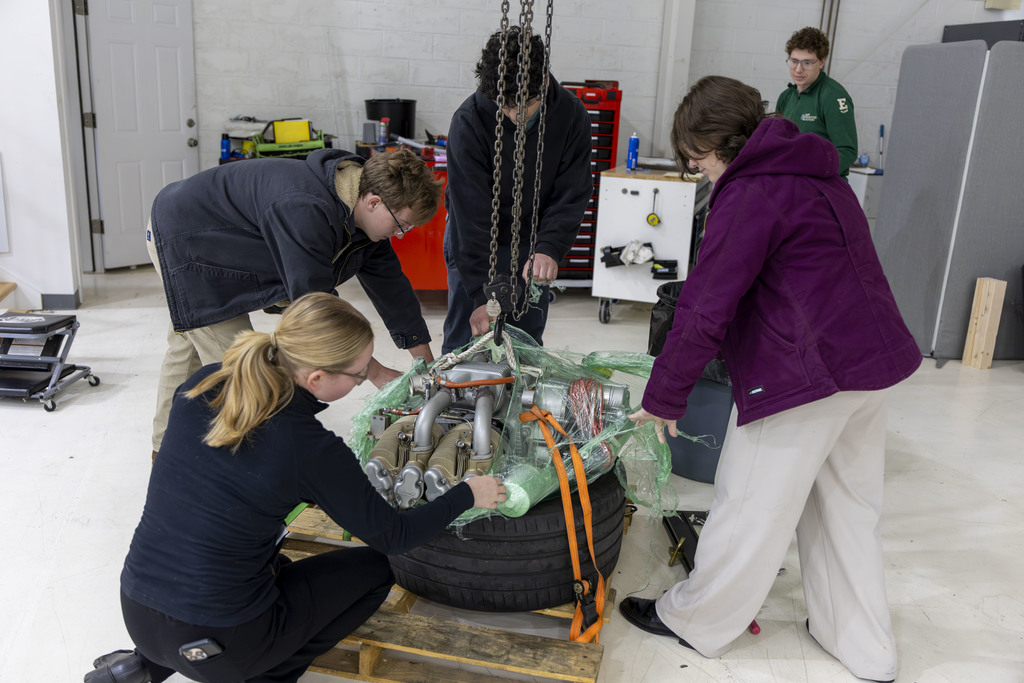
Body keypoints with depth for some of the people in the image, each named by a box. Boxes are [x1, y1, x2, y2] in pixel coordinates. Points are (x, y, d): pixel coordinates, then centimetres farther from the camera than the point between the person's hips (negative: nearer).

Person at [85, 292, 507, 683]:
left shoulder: (200, 386, -6)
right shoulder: (312, 449, -22)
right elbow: (392, 537, -8)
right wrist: (468, 494, 5)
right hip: (216, 646, -6)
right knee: (373, 569, 11)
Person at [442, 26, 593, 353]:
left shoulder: (572, 115, -16)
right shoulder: (469, 121, -25)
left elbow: (571, 195, -13)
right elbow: (470, 213, -26)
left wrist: (549, 249, -31)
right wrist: (480, 294, -29)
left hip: (531, 242, 3)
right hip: (473, 240, -2)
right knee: (463, 343, 2)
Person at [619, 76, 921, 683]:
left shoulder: (748, 193, -14)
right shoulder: (820, 173, 14)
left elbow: (705, 310, -16)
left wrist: (665, 398, -6)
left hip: (803, 375, -9)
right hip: (875, 362, 9)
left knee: (751, 509, 6)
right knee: (847, 508, 19)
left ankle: (695, 622, 25)